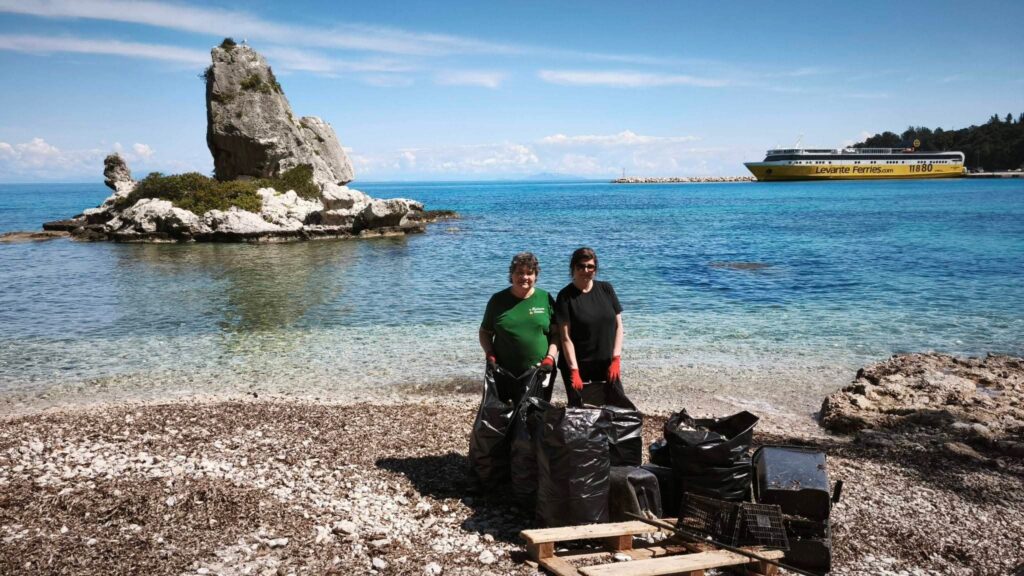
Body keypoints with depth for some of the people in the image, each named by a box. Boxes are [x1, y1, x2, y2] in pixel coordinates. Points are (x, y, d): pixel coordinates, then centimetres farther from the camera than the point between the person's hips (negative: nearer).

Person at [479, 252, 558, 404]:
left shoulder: (545, 299, 4)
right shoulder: (498, 300, 4)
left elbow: (556, 333, 5)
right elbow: (485, 332, 11)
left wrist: (550, 357, -8)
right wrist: (489, 354, -5)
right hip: (504, 373, 0)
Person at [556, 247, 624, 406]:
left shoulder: (606, 289, 4)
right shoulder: (565, 296, -6)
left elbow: (618, 325, 6)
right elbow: (566, 337, -11)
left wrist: (616, 358, -3)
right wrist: (574, 370, -16)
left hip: (606, 363, 3)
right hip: (577, 364, -3)